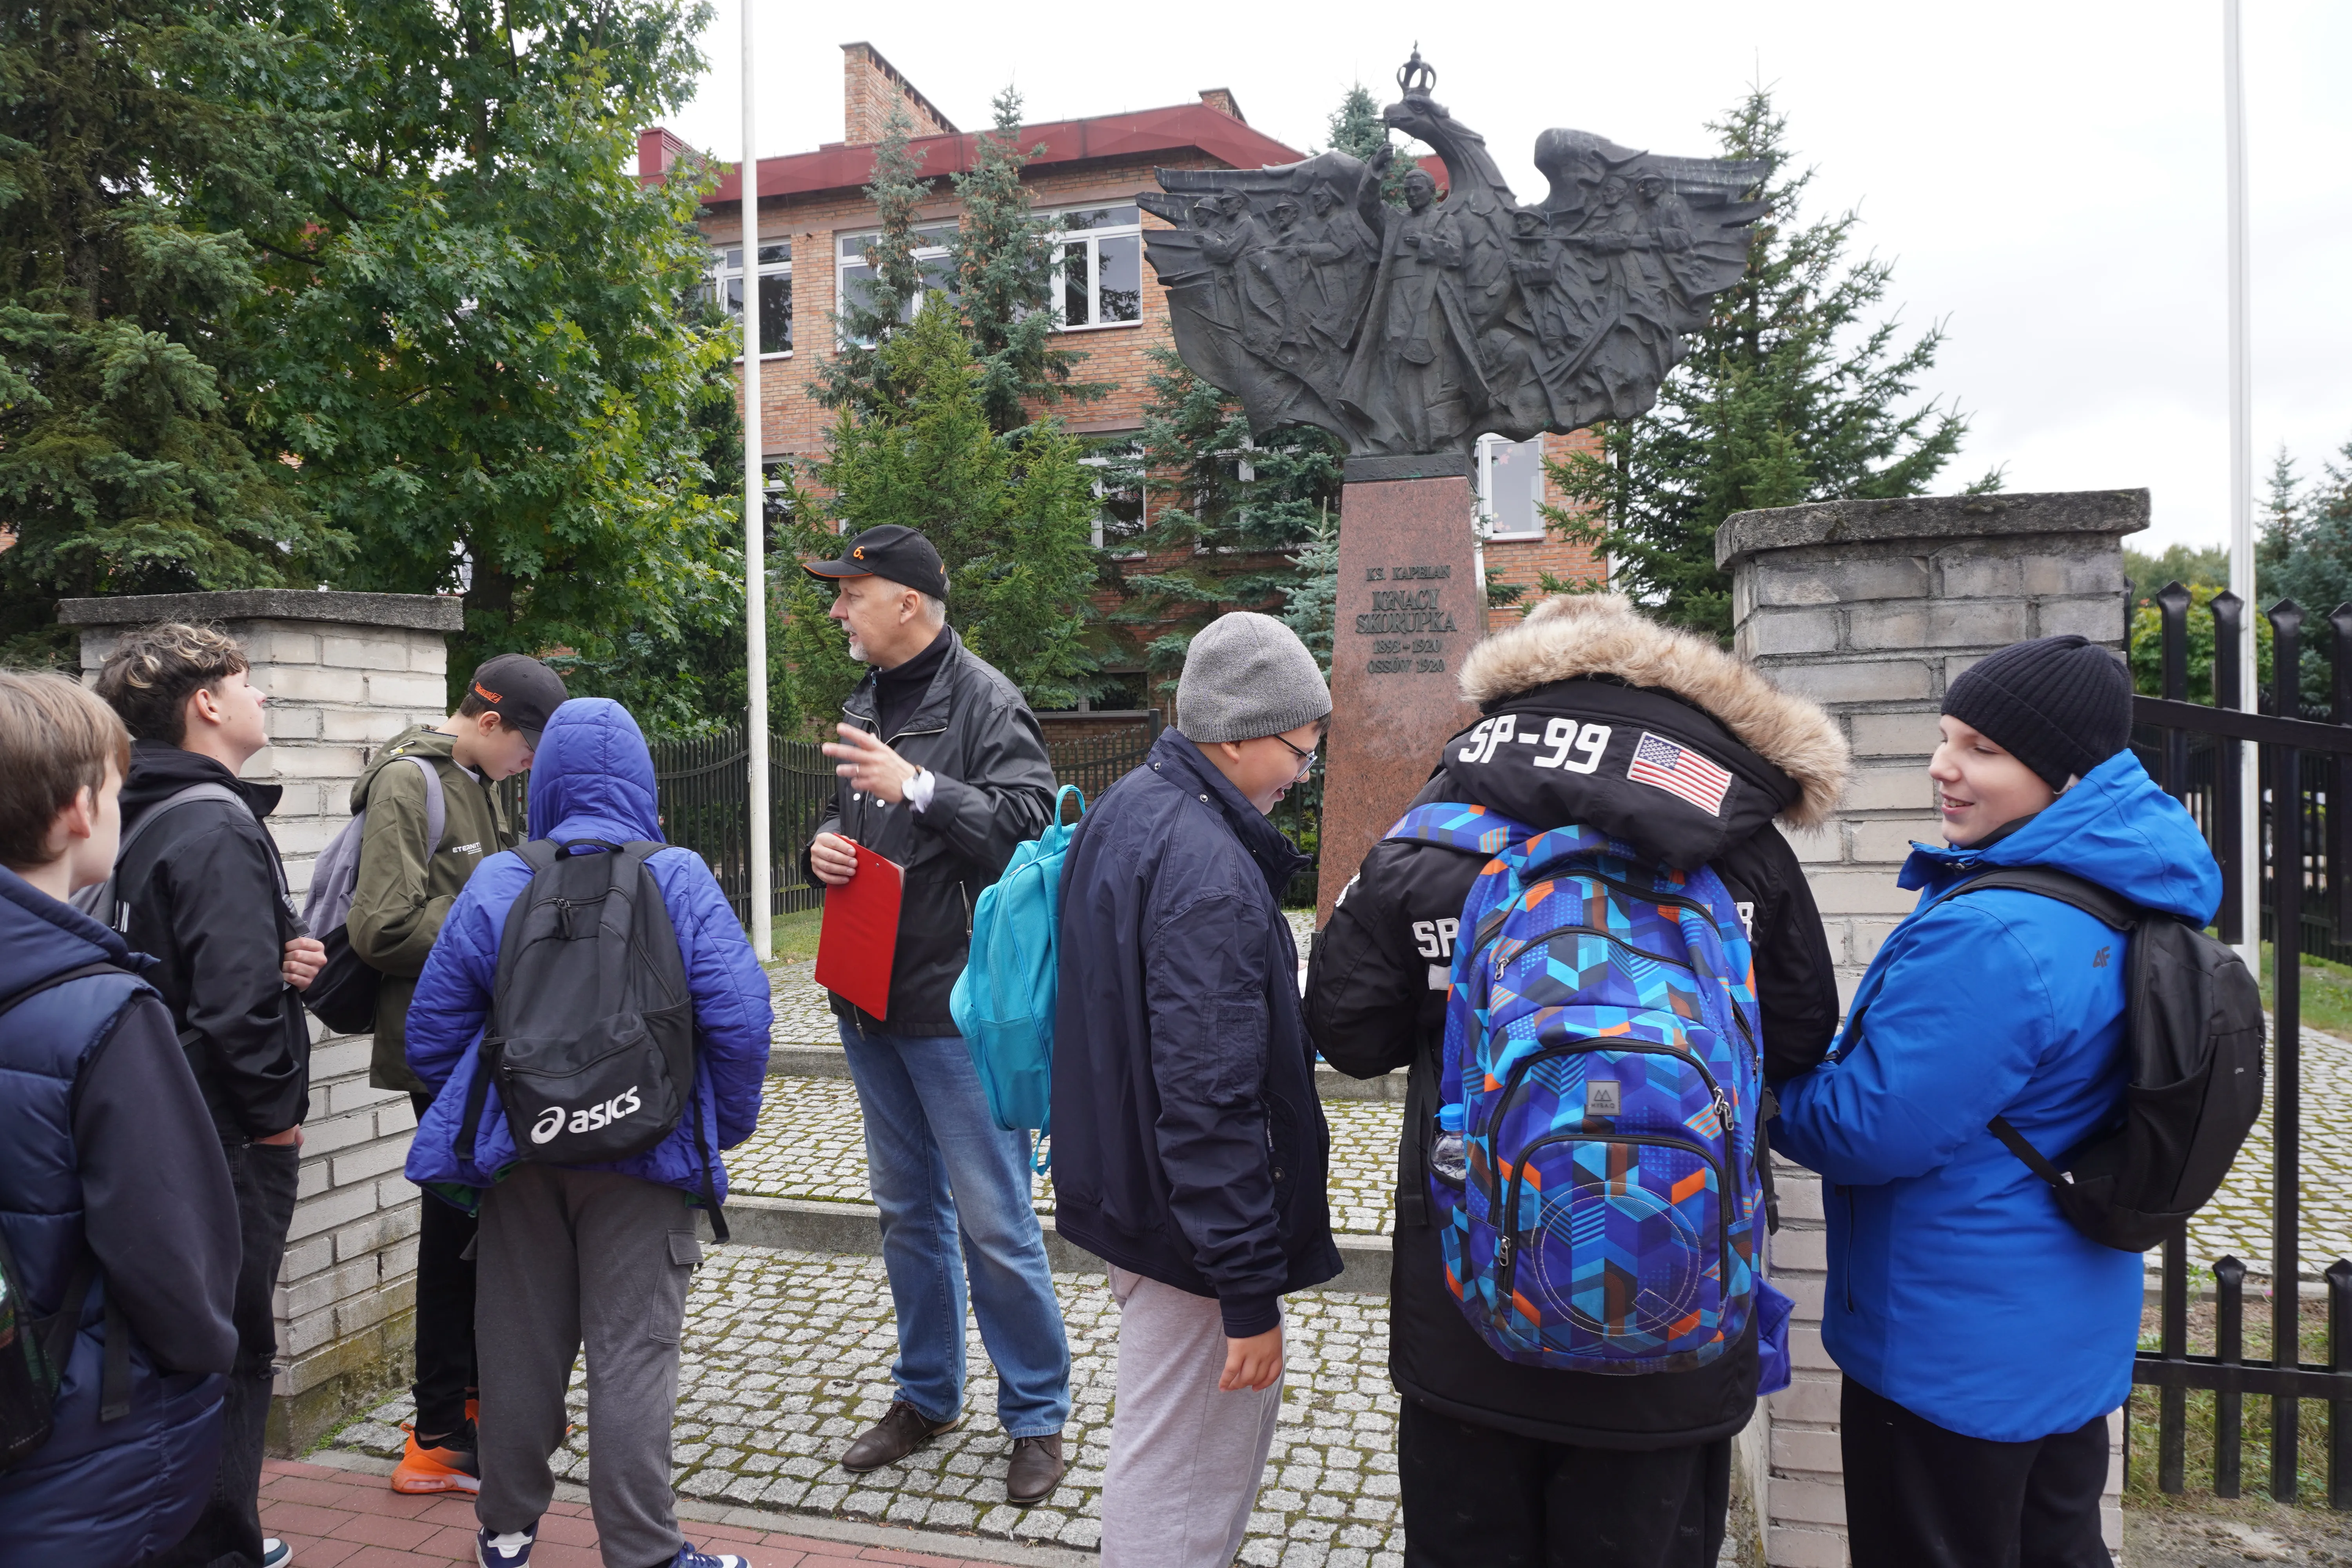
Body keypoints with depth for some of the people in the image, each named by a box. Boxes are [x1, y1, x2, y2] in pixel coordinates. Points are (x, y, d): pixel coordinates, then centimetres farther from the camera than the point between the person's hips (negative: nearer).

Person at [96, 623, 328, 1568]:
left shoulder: (151, 822, 10)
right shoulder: (219, 829, -19)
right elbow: (235, 1000, -27)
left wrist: (286, 955, -2)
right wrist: (277, 1111, -14)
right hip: (233, 1137, -10)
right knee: (232, 1349, 3)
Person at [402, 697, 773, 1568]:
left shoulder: (495, 885, -1)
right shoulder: (680, 880, -8)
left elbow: (434, 1031, 2)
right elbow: (740, 1016, -14)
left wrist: (477, 1124, 17)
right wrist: (723, 1129, 0)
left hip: (519, 1152, 3)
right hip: (643, 1153, -2)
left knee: (520, 1342, 17)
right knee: (631, 1354, 5)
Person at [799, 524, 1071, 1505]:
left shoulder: (985, 701, -12)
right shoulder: (864, 707, 13)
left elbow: (1028, 827, -22)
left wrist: (916, 786, -25)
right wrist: (826, 845, 1)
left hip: (958, 1006, -8)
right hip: (869, 1000, 8)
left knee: (993, 1223, 0)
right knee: (907, 1211, 18)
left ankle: (1037, 1415, 18)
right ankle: (926, 1396, 34)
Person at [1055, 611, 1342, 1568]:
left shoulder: (1125, 811, 8)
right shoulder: (1209, 871, -25)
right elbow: (1211, 1102, -27)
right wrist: (1250, 1293, -21)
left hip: (1125, 1188, 10)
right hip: (1190, 1226, -10)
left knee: (1239, 1415, 24)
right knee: (1177, 1467, 5)